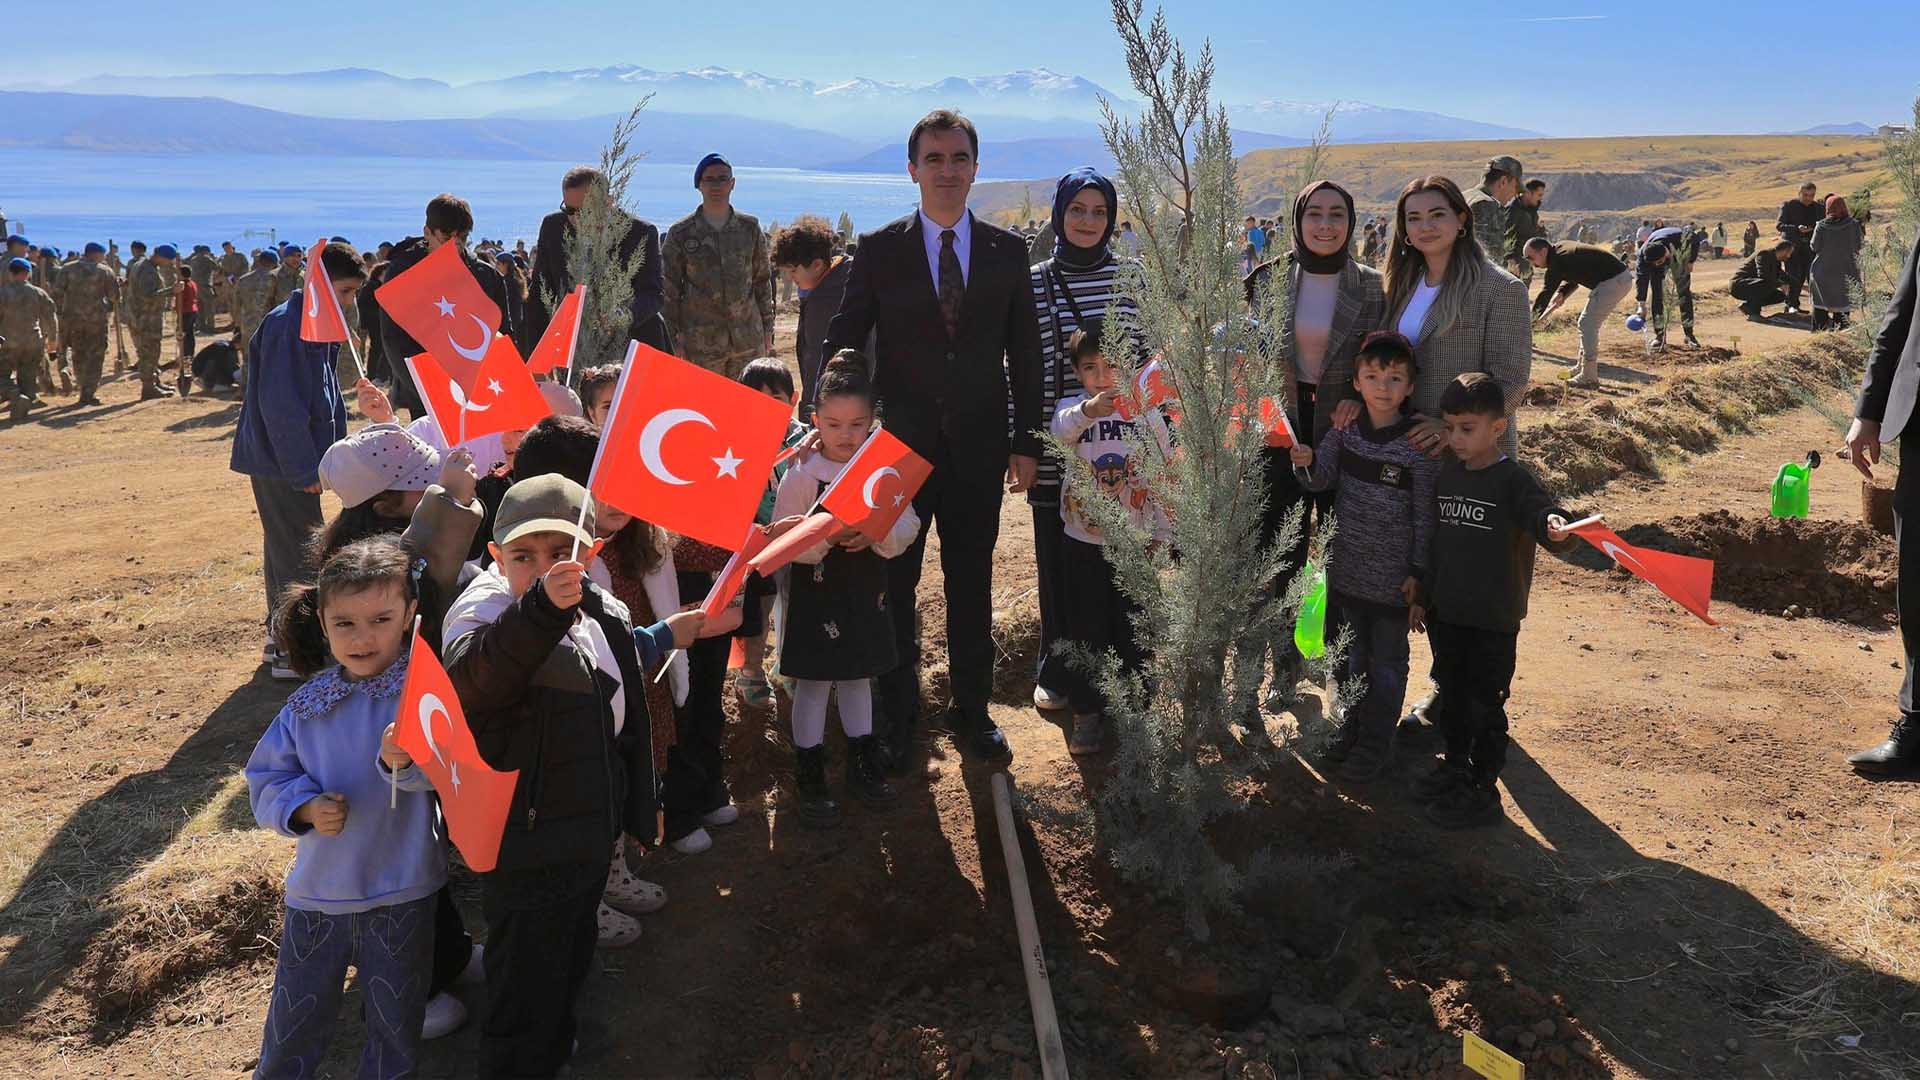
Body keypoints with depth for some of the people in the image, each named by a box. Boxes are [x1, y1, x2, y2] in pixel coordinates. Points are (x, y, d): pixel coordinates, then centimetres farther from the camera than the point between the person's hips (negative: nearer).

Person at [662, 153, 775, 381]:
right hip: (700, 343, -2)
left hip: (748, 339, 2)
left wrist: (767, 329, 12)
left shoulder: (750, 228, 8)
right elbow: (669, 290, 4)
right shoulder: (681, 233, 1)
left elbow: (762, 281, 14)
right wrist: (672, 340, 0)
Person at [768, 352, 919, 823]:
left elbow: (908, 525, -4)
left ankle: (863, 766, 34)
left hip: (866, 590, 4)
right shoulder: (801, 476, -13)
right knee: (813, 682, 6)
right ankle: (809, 779, 19)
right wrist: (824, 538, -31)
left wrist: (876, 534, -23)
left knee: (859, 676, 19)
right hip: (814, 593, -4)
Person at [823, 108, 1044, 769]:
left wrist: (1027, 441, 3)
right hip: (899, 443, -1)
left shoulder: (1008, 252, 4)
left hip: (979, 445, 1)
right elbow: (841, 344, 0)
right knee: (894, 584, 8)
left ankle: (973, 711, 26)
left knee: (971, 584, 11)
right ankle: (898, 715, 24)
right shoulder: (879, 251, -1)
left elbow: (1024, 353, 6)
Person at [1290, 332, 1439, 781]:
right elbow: (1322, 480, -2)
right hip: (1346, 568, 5)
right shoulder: (1345, 430, -3)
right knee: (1352, 654, 21)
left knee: (1387, 661, 12)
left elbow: (1426, 514, -11)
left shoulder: (1418, 445, -16)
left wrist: (1418, 572, -11)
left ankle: (1377, 743, 26)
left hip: (1393, 578, -5)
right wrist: (1307, 463, -24)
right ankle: (1353, 726, 39)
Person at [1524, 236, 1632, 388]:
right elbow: (1573, 277, 19)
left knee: (1587, 324, -9)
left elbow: (1546, 292, -22)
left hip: (1613, 281, -10)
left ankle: (1589, 377, -7)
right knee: (1590, 324, 18)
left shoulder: (1558, 260, -20)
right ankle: (1583, 368, 26)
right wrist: (1561, 293, 1)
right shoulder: (1559, 248, 9)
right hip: (1621, 278, 10)